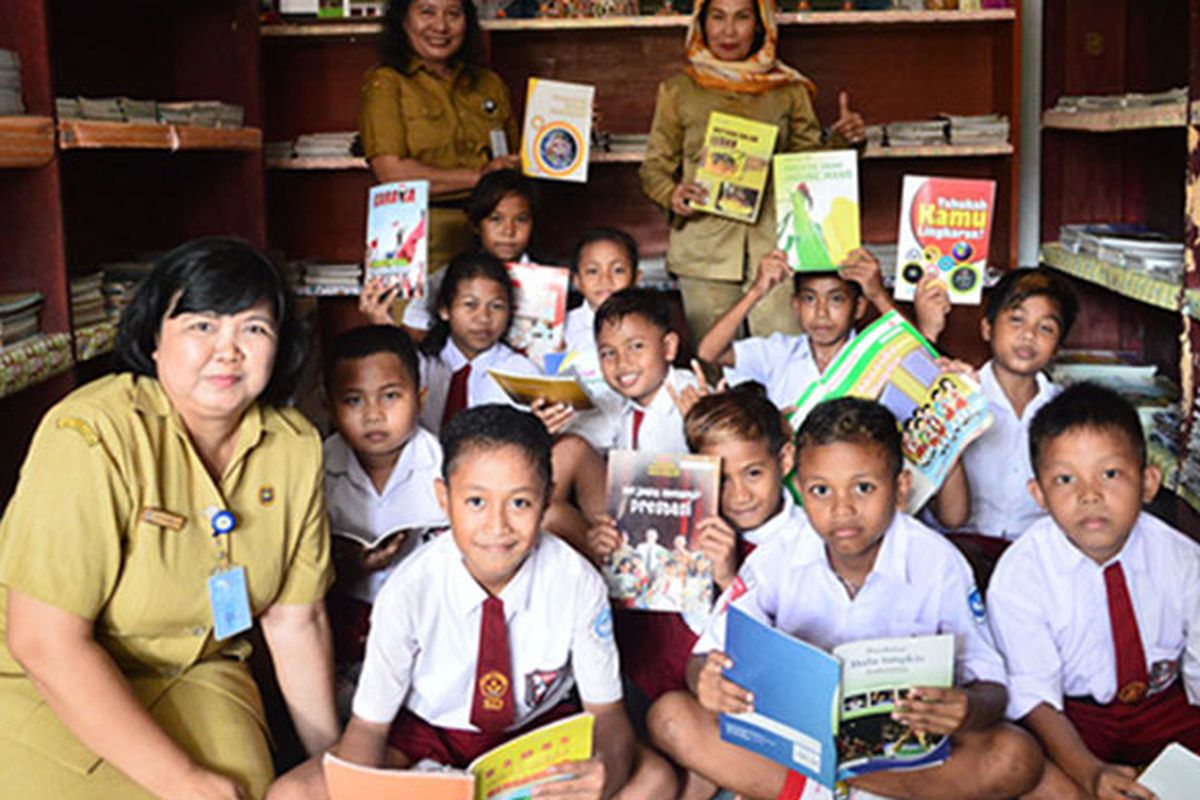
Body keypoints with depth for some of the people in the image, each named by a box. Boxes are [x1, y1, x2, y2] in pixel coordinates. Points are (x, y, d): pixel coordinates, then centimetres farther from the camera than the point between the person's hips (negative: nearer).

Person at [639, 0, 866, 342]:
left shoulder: (789, 91, 13)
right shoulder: (679, 91, 10)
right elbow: (654, 166, 11)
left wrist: (842, 142, -2)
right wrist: (672, 195, -10)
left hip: (774, 244, 1)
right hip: (704, 247, -1)